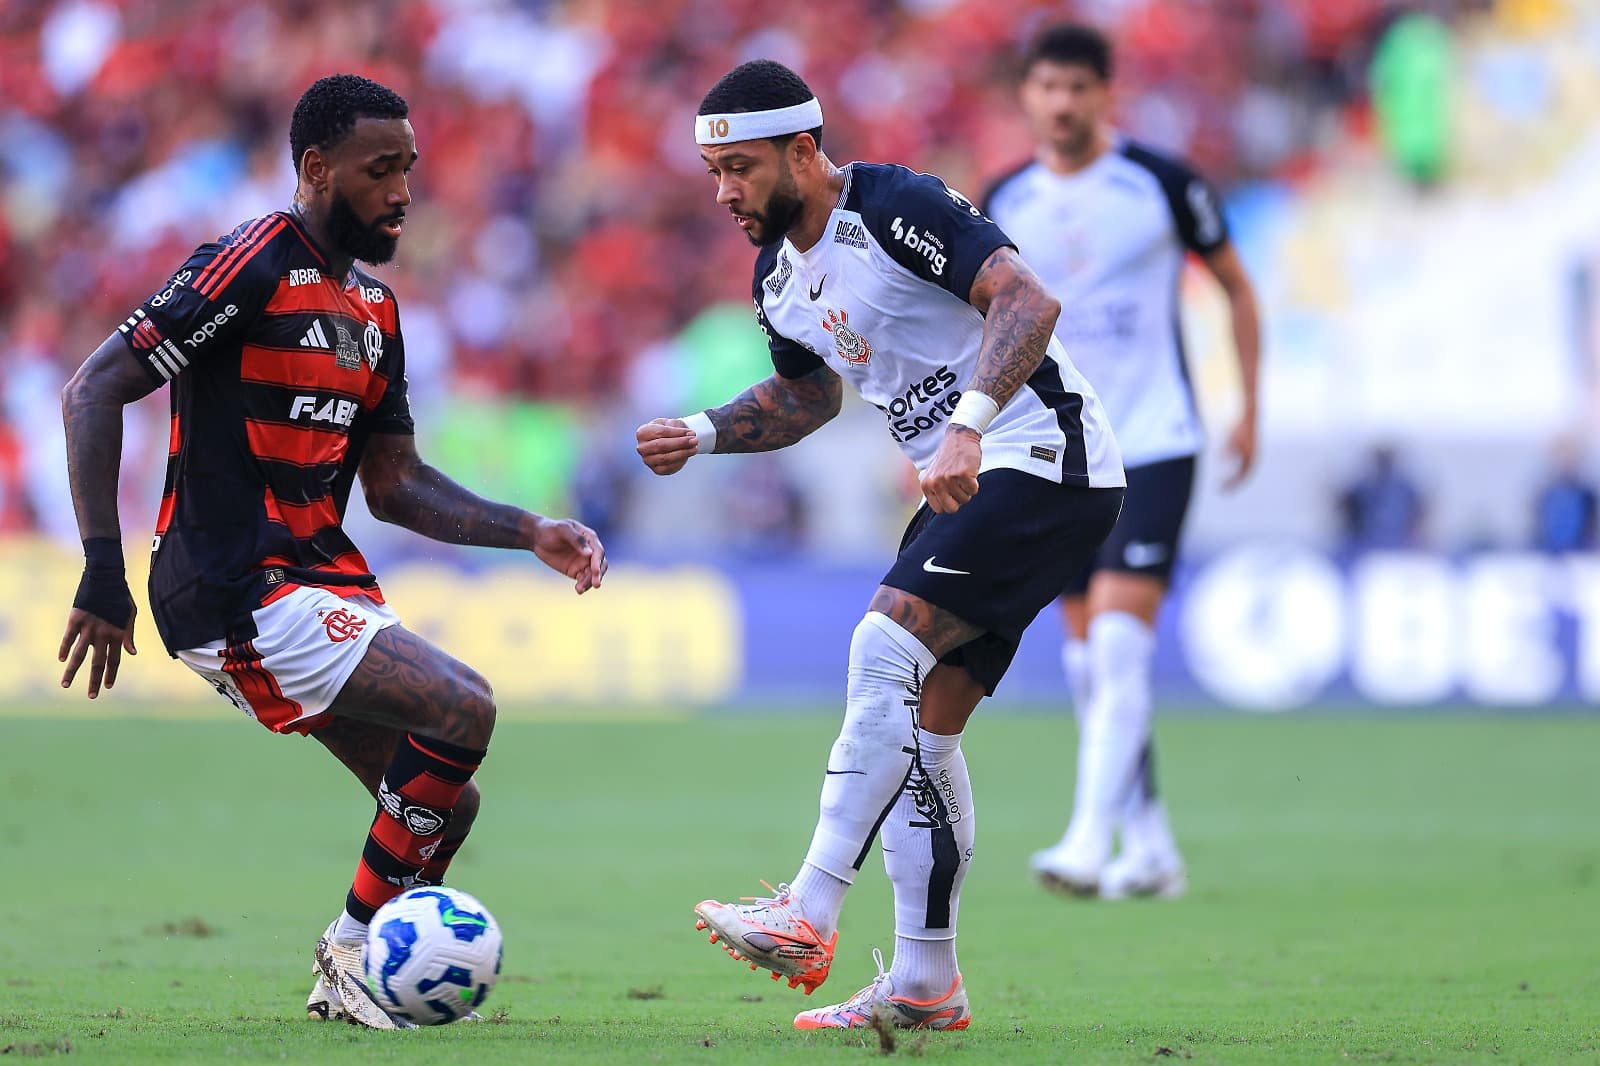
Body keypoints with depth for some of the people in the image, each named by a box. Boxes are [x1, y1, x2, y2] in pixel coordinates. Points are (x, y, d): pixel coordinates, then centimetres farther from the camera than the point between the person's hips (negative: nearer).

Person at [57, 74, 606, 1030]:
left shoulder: (374, 306, 15)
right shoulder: (251, 268, -12)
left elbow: (394, 484, 20)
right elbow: (94, 393, -15)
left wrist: (532, 534, 8)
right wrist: (104, 572, -20)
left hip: (319, 576, 9)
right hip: (236, 594, -9)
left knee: (444, 805, 3)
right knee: (464, 709, -19)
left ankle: (351, 982, 19)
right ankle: (354, 948, -7)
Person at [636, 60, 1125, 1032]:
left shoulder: (896, 206, -15)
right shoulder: (779, 276, 12)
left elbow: (1029, 302, -25)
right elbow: (809, 394, 29)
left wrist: (967, 426, -37)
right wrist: (704, 435, 13)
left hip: (1045, 459, -10)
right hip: (971, 484, 10)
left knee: (885, 648, -22)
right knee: (920, 727, 5)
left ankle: (809, 916, -27)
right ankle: (925, 983, 9)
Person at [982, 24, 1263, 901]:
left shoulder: (1161, 183, -5)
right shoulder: (1003, 204, 4)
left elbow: (1236, 286, 7)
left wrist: (1249, 410, 4)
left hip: (1153, 444, -4)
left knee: (1119, 641, -17)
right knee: (1088, 658, 5)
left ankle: (1090, 844, -23)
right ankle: (1151, 851, 16)